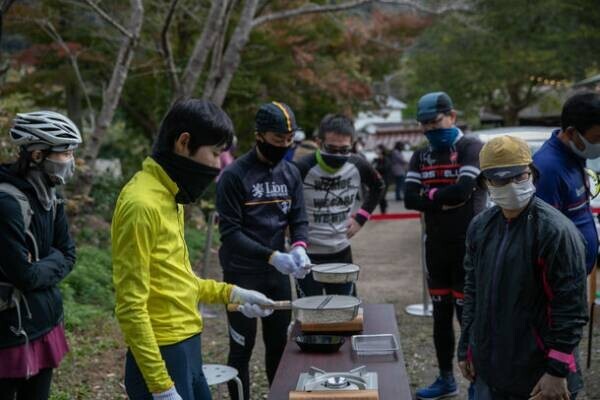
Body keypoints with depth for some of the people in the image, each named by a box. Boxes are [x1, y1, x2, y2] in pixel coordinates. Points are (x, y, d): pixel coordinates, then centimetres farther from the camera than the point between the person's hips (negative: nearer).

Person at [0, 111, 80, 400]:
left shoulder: (48, 195, 5)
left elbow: (68, 255, 8)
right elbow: (25, 275, -21)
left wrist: (40, 269, -10)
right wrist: (52, 265, -3)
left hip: (46, 322, 8)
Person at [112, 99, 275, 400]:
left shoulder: (169, 195, 9)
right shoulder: (142, 204, -20)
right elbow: (131, 308, -21)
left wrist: (230, 293, 10)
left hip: (186, 349, 9)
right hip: (161, 357, -9)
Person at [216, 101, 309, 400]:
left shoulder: (291, 173, 4)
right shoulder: (234, 175, -14)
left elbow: (299, 218, 5)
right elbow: (229, 231, -17)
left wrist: (299, 246, -17)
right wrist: (271, 256, -25)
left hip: (277, 274, 5)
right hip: (242, 274, -5)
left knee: (280, 344, 15)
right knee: (242, 348, 5)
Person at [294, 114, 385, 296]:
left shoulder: (358, 165, -5)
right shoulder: (303, 168, -20)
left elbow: (377, 187, 15)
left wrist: (361, 217, 5)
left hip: (342, 253, 4)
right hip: (308, 255, -4)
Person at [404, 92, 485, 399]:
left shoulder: (471, 148, -8)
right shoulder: (420, 157, 9)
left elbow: (462, 191, -22)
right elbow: (410, 200, -3)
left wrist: (430, 194, -7)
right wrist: (445, 199, -15)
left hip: (468, 246, -6)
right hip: (436, 246, 6)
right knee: (441, 314, 13)